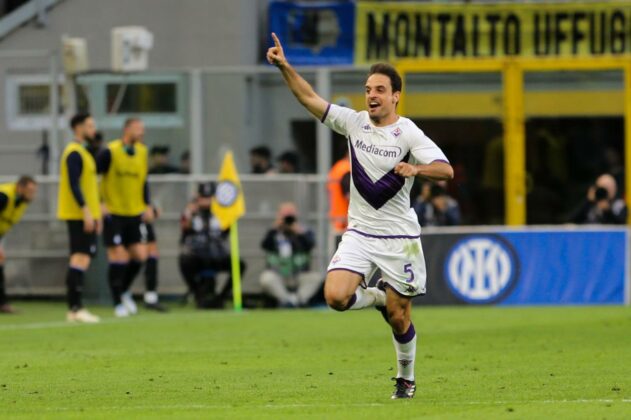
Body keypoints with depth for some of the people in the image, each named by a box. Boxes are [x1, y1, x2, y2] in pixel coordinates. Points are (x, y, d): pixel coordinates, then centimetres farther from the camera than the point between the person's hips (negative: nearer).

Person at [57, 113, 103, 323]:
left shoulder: (83, 152, 19)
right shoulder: (75, 153, -13)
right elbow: (74, 185, -20)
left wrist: (96, 212, 23)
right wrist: (86, 211, -23)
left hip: (86, 215, 10)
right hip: (79, 215, -10)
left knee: (80, 258, 10)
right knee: (81, 257, -13)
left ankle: (74, 308, 12)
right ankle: (75, 308, -16)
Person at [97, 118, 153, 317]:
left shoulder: (141, 152, 7)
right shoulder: (110, 152, -12)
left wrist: (147, 206, 9)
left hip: (135, 213, 6)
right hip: (113, 213, -6)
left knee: (139, 256, 0)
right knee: (118, 256, -6)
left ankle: (124, 291, 25)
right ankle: (118, 304, 6)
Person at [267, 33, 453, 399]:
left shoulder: (408, 133, -8)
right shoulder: (354, 122, 3)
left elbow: (446, 170, -17)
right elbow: (310, 98, 2)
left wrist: (416, 169, -36)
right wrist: (285, 67, -11)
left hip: (399, 237, -3)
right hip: (359, 233, 3)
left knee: (399, 319, 1)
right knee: (336, 296, -19)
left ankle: (406, 378, 26)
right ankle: (378, 297, 14)